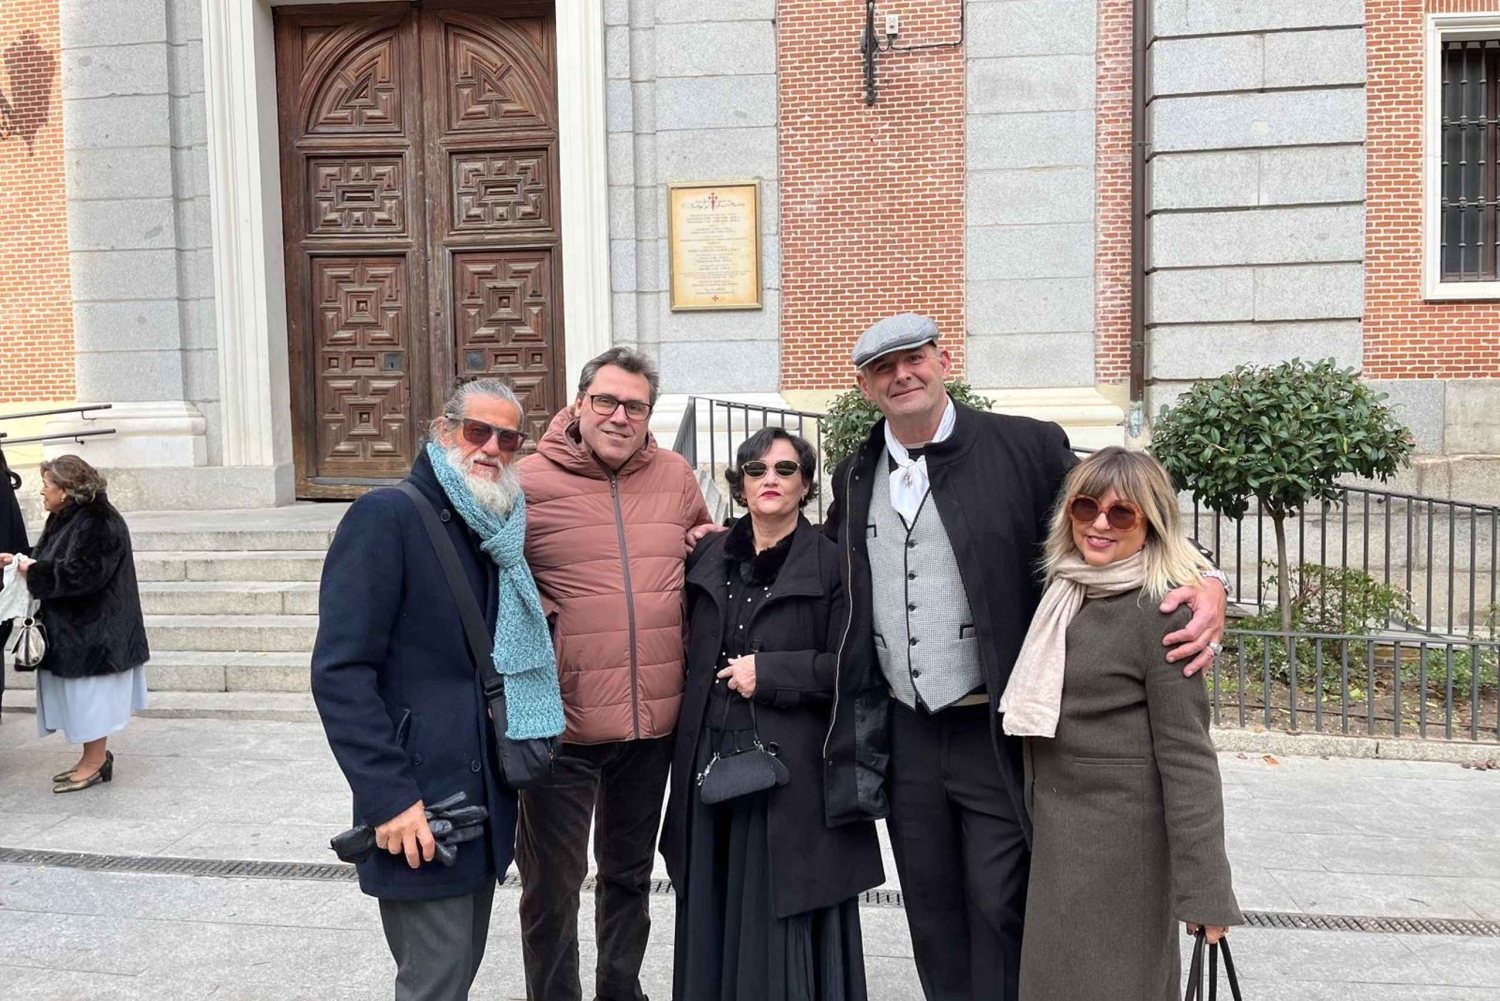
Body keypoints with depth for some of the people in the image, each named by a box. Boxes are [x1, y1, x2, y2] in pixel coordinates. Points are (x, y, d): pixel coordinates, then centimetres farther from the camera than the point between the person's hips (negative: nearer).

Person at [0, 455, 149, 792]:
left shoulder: (97, 523, -21)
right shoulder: (67, 518, 11)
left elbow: (79, 574, -27)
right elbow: (58, 564, 19)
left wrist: (34, 571, -17)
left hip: (92, 629, -10)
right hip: (73, 626, 10)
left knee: (90, 698, 0)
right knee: (80, 698, 14)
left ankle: (95, 762, 11)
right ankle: (94, 758, 23)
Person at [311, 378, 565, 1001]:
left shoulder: (499, 533, 10)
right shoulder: (387, 517, -12)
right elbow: (340, 671, -18)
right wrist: (389, 797, -21)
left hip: (484, 798, 7)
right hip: (419, 809, -7)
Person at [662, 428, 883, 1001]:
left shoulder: (831, 563, -3)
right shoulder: (707, 557, 10)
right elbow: (690, 650, 19)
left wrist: (768, 672, -13)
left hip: (792, 771, -4)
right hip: (712, 762, 4)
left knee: (786, 917, 3)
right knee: (716, 918, 11)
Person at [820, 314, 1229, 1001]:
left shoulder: (1026, 448, -7)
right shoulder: (855, 478, 9)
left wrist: (1205, 584, -24)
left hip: (997, 736, -4)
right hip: (904, 736, 5)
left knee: (1001, 910, 8)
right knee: (932, 916, 19)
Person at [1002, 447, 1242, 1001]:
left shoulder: (1161, 612, -16)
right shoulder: (1067, 593, 7)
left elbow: (1186, 755, -18)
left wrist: (1203, 888, -18)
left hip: (1120, 844, -8)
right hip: (1055, 837, 8)